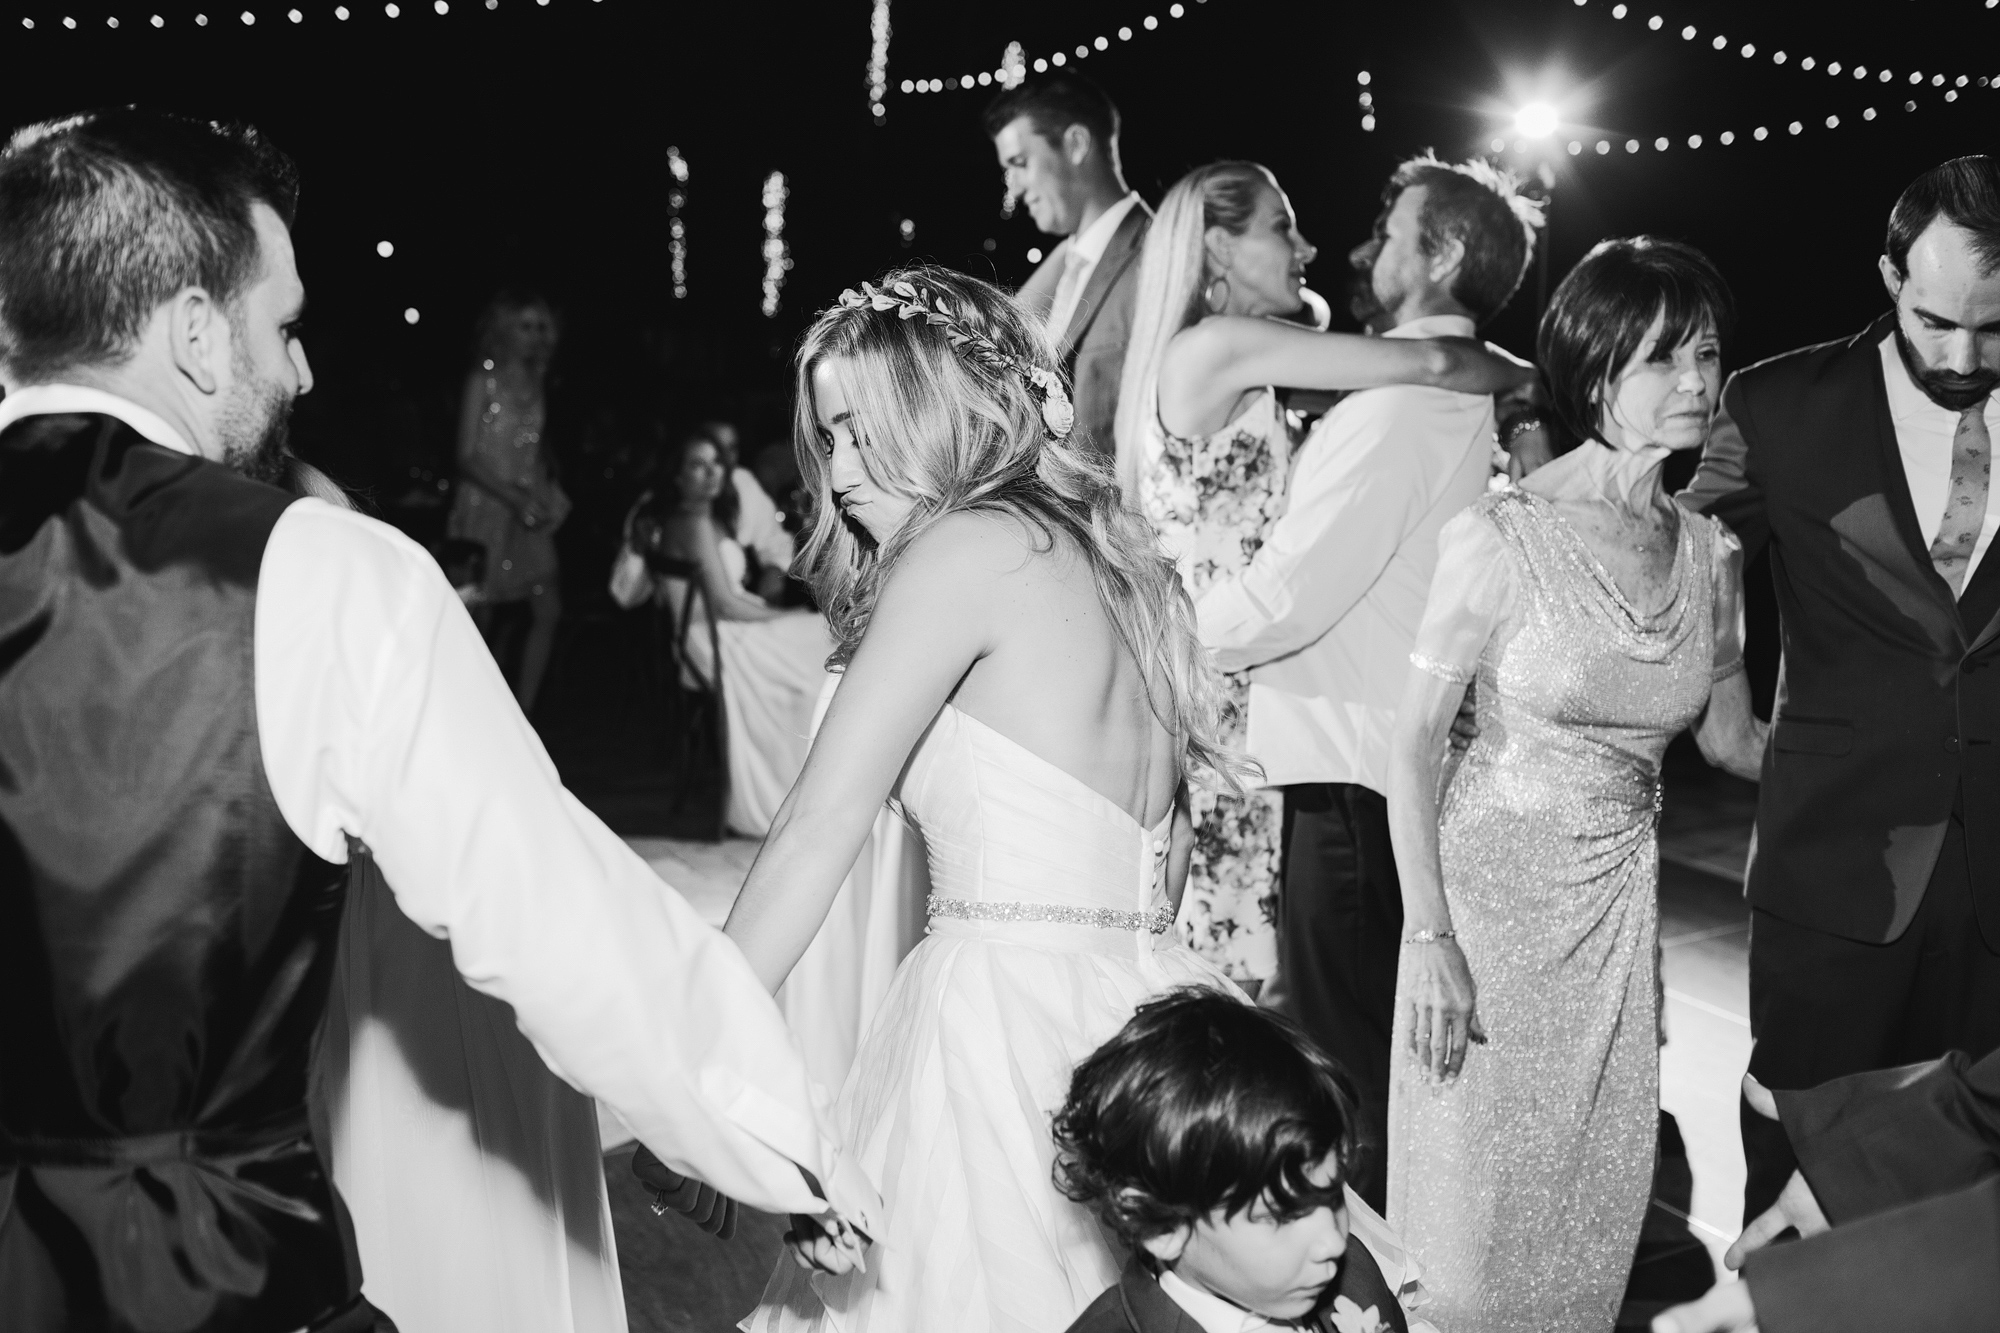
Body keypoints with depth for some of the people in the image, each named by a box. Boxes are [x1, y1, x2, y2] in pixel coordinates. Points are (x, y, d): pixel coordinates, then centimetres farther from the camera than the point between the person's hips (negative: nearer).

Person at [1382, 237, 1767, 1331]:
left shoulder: (1711, 552, 2)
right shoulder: (1500, 536, -13)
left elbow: (1729, 735, 13)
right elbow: (1415, 738, -11)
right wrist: (1427, 936, -14)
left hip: (1621, 900, 5)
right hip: (1493, 883, -4)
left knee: (1595, 1203, 13)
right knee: (1481, 1193, 5)